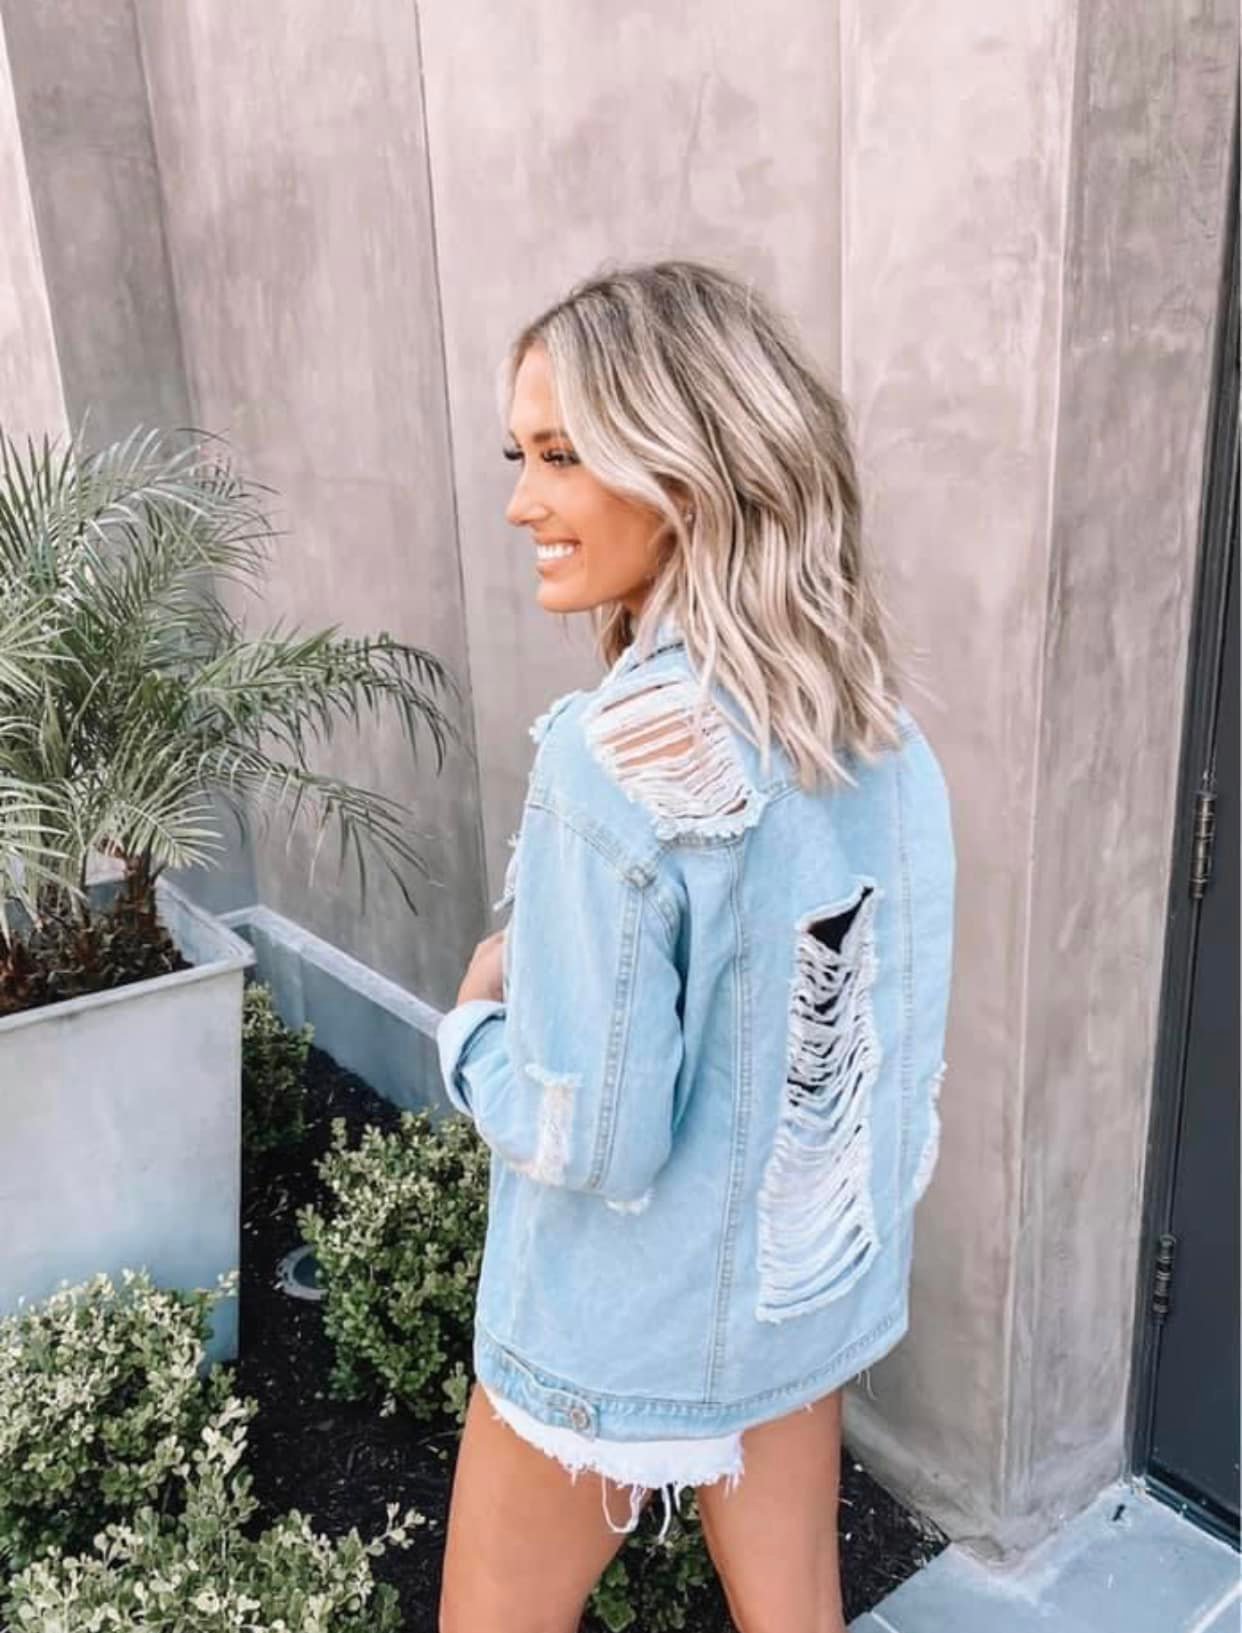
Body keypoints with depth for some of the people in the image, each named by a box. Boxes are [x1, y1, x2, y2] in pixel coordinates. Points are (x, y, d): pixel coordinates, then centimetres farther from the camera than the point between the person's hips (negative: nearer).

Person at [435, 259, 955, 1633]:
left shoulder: (617, 751, -30)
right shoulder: (882, 726, -6)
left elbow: (597, 1140, -25)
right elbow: (892, 1017, 4)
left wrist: (474, 1019, -7)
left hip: (626, 1333, -6)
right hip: (816, 1288, 6)